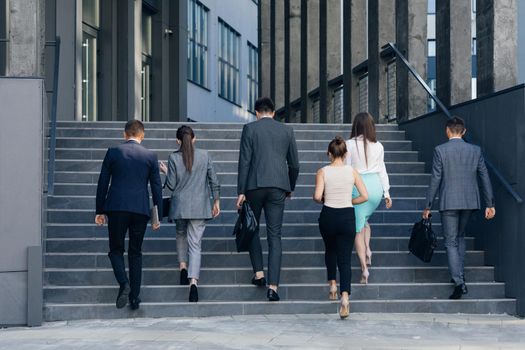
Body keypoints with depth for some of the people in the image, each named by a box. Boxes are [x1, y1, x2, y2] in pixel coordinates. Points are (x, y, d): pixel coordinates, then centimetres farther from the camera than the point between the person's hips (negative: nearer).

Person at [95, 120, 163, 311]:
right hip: (141, 209, 1)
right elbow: (156, 187, 5)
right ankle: (134, 296, 8)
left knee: (116, 249, 10)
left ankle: (124, 283, -14)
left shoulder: (113, 152, 2)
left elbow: (102, 183, 3)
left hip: (117, 208, -1)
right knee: (135, 252, 11)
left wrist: (100, 211, 9)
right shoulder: (150, 156, 4)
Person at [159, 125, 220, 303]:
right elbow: (213, 180, 3)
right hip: (200, 206, 0)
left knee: (181, 235, 27)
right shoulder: (204, 155, 0)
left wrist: (166, 172, 15)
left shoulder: (174, 157, -5)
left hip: (180, 205, 0)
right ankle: (193, 281, -16)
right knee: (195, 243, -2)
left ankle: (183, 265, 11)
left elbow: (171, 185, -4)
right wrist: (216, 201, 13)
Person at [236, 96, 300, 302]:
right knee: (274, 235, 0)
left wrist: (241, 192, -2)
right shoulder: (286, 130, 9)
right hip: (278, 187, 2)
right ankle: (273, 286, -6)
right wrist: (290, 188, 27)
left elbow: (244, 161, -4)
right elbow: (294, 164, 12)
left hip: (255, 185, -2)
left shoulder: (250, 129, 1)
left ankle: (258, 273, 14)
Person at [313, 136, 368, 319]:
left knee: (330, 250, 28)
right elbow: (364, 196, -3)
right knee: (345, 257, 0)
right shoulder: (352, 171, -1)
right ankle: (345, 295, -18)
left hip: (328, 216, 0)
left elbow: (317, 196, -14)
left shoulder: (323, 172, -5)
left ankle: (332, 283, 25)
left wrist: (324, 200, 8)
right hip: (347, 217, 0)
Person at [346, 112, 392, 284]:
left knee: (358, 228, 3)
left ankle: (364, 268, -4)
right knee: (364, 219, 27)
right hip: (376, 185, 4)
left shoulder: (350, 144, -7)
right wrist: (387, 193, 13)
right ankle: (367, 250, 7)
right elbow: (382, 170, 8)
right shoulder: (378, 146, 3)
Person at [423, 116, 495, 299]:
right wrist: (490, 204, 10)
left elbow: (435, 180, -7)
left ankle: (459, 282, -11)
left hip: (449, 202, -4)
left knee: (451, 243, 1)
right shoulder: (475, 150, 3)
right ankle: (460, 275, 23)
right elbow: (484, 177, 4)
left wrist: (428, 206, -1)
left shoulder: (440, 150, -7)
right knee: (460, 237, 23)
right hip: (470, 202, 4)